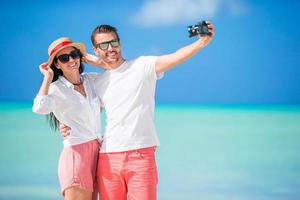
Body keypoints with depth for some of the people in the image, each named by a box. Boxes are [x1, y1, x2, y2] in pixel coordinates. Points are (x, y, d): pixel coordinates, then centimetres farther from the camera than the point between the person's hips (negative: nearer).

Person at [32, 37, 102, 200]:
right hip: (76, 154, -6)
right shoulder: (56, 89, -7)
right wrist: (48, 77, -15)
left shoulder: (91, 80, 10)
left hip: (97, 152, 6)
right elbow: (39, 108, -28)